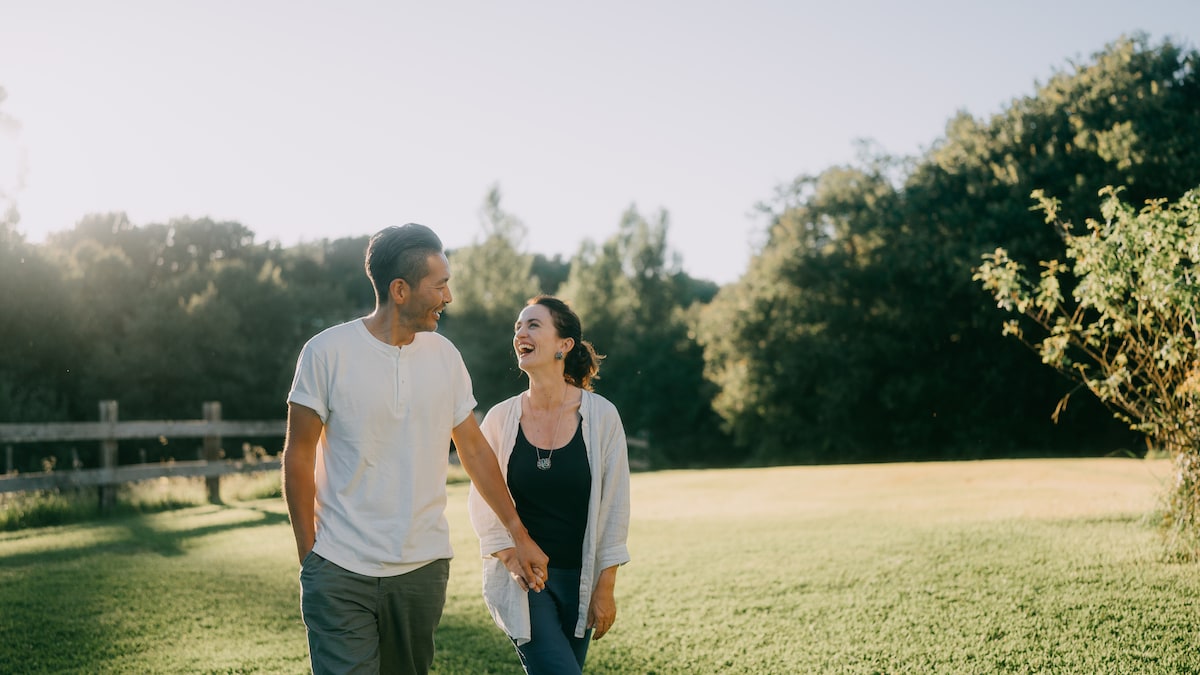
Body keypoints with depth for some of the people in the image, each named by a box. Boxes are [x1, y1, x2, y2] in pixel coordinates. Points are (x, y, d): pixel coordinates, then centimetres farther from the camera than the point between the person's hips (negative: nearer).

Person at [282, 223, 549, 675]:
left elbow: (474, 450, 13)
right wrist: (309, 556, -4)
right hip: (341, 571, -4)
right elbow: (298, 456, -2)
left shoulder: (444, 355, 6)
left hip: (423, 569, 4)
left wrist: (519, 535, 13)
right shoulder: (327, 353, -7)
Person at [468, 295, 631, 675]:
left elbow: (614, 505, -3)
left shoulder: (601, 416, -5)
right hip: (522, 579, -1)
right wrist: (511, 559, -12)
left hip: (579, 580, 1)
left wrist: (605, 587, -4)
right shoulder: (501, 418, -2)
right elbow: (481, 501, 2)